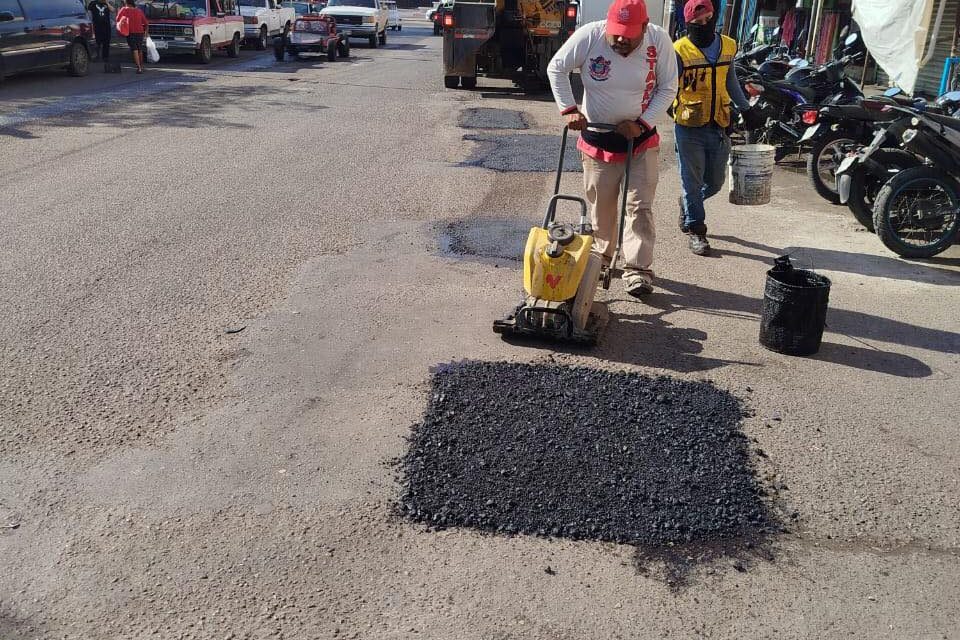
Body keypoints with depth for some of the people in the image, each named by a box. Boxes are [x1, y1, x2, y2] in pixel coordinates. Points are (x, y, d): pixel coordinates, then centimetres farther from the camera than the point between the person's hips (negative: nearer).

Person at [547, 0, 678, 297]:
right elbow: (556, 68, -4)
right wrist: (569, 109, -13)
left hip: (642, 139, 0)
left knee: (640, 205, -4)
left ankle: (638, 269, -1)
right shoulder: (588, 36, -17)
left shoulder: (659, 41, -14)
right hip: (597, 137, 0)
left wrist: (642, 123, -17)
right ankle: (601, 255, 33)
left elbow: (668, 89, -6)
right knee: (600, 204, 12)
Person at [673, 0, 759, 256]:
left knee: (715, 182, 13)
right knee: (692, 181, 3)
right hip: (690, 128, -5)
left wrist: (745, 108, 25)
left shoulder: (728, 46, 8)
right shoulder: (680, 51, -9)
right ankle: (695, 230, 16)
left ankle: (687, 204, 41)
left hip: (719, 127, 5)